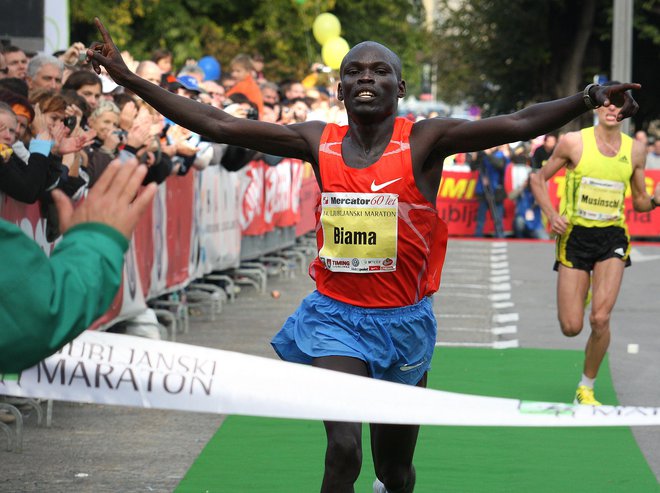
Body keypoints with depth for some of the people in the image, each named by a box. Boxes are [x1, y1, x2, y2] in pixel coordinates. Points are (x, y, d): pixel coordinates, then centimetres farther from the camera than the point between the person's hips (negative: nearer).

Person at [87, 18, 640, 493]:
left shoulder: (424, 142, -10)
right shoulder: (318, 142, -2)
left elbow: (517, 124, -23)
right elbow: (216, 125, -2)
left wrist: (589, 98, -40)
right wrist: (127, 77, -7)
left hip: (403, 320, 0)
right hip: (335, 315, 0)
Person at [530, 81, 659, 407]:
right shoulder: (573, 142, -7)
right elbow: (539, 179, 5)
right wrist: (551, 215, -10)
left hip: (612, 237, 1)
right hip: (575, 235, -1)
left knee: (600, 319, -14)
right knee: (571, 327, -2)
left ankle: (586, 390, 7)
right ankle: (580, 294, 38)